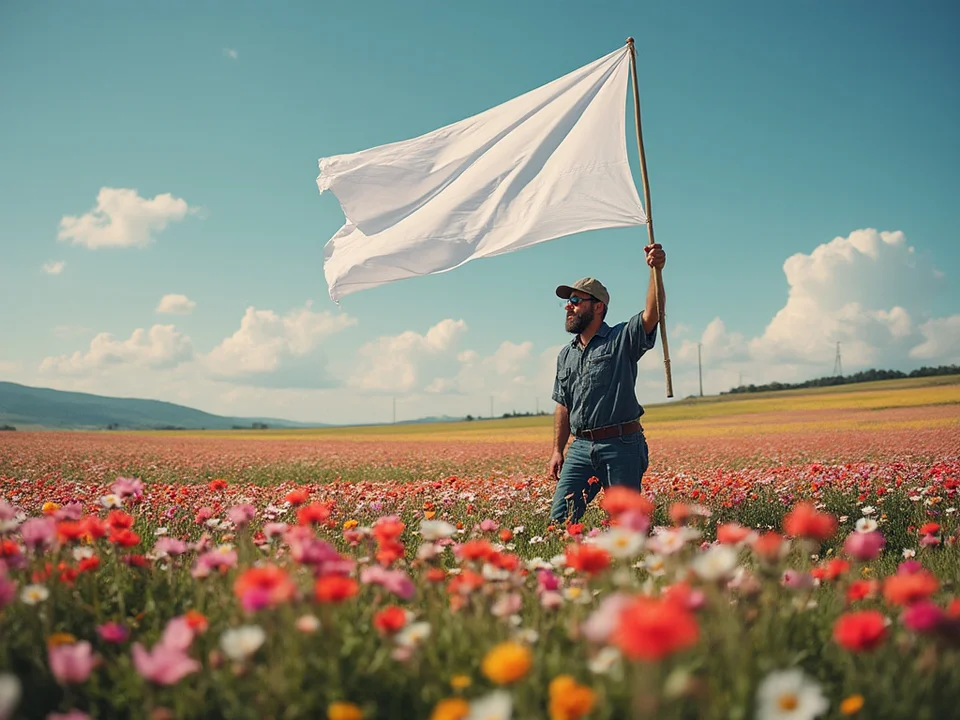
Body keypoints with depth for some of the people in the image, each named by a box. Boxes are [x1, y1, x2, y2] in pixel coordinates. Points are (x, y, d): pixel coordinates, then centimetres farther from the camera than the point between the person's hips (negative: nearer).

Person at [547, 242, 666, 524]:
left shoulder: (623, 339, 1)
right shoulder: (565, 355, 19)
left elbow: (651, 314, -19)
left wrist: (655, 270, -33)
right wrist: (557, 451, 13)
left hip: (621, 445, -5)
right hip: (581, 448, 5)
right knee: (559, 518, -3)